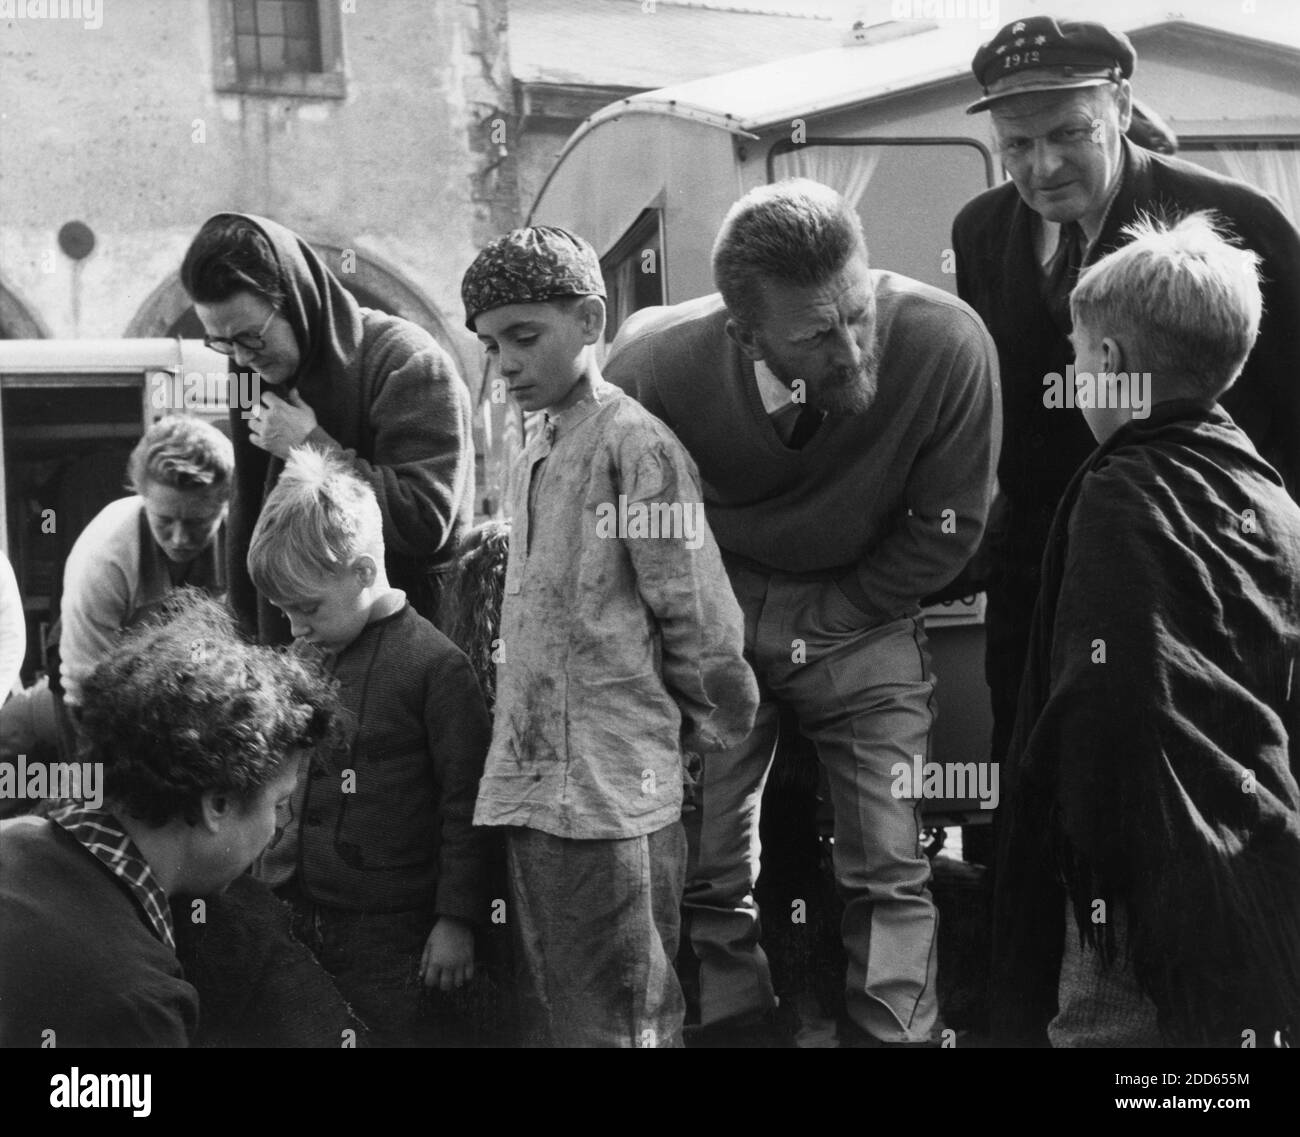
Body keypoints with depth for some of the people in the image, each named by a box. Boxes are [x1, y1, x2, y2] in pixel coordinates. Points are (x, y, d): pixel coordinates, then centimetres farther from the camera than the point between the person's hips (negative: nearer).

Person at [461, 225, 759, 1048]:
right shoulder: (535, 460, 16)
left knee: (619, 1020, -1)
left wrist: (716, 726, 1)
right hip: (530, 791, 8)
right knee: (553, 1014, 15)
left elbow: (698, 619, -11)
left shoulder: (635, 444, -10)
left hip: (614, 796, -8)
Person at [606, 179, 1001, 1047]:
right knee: (707, 869, 3)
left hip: (862, 613, 0)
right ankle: (736, 1022, 21)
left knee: (892, 869, -3)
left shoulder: (947, 344, -27)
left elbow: (946, 529, -13)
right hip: (712, 615, 1)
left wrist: (817, 621, -9)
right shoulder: (655, 369, -26)